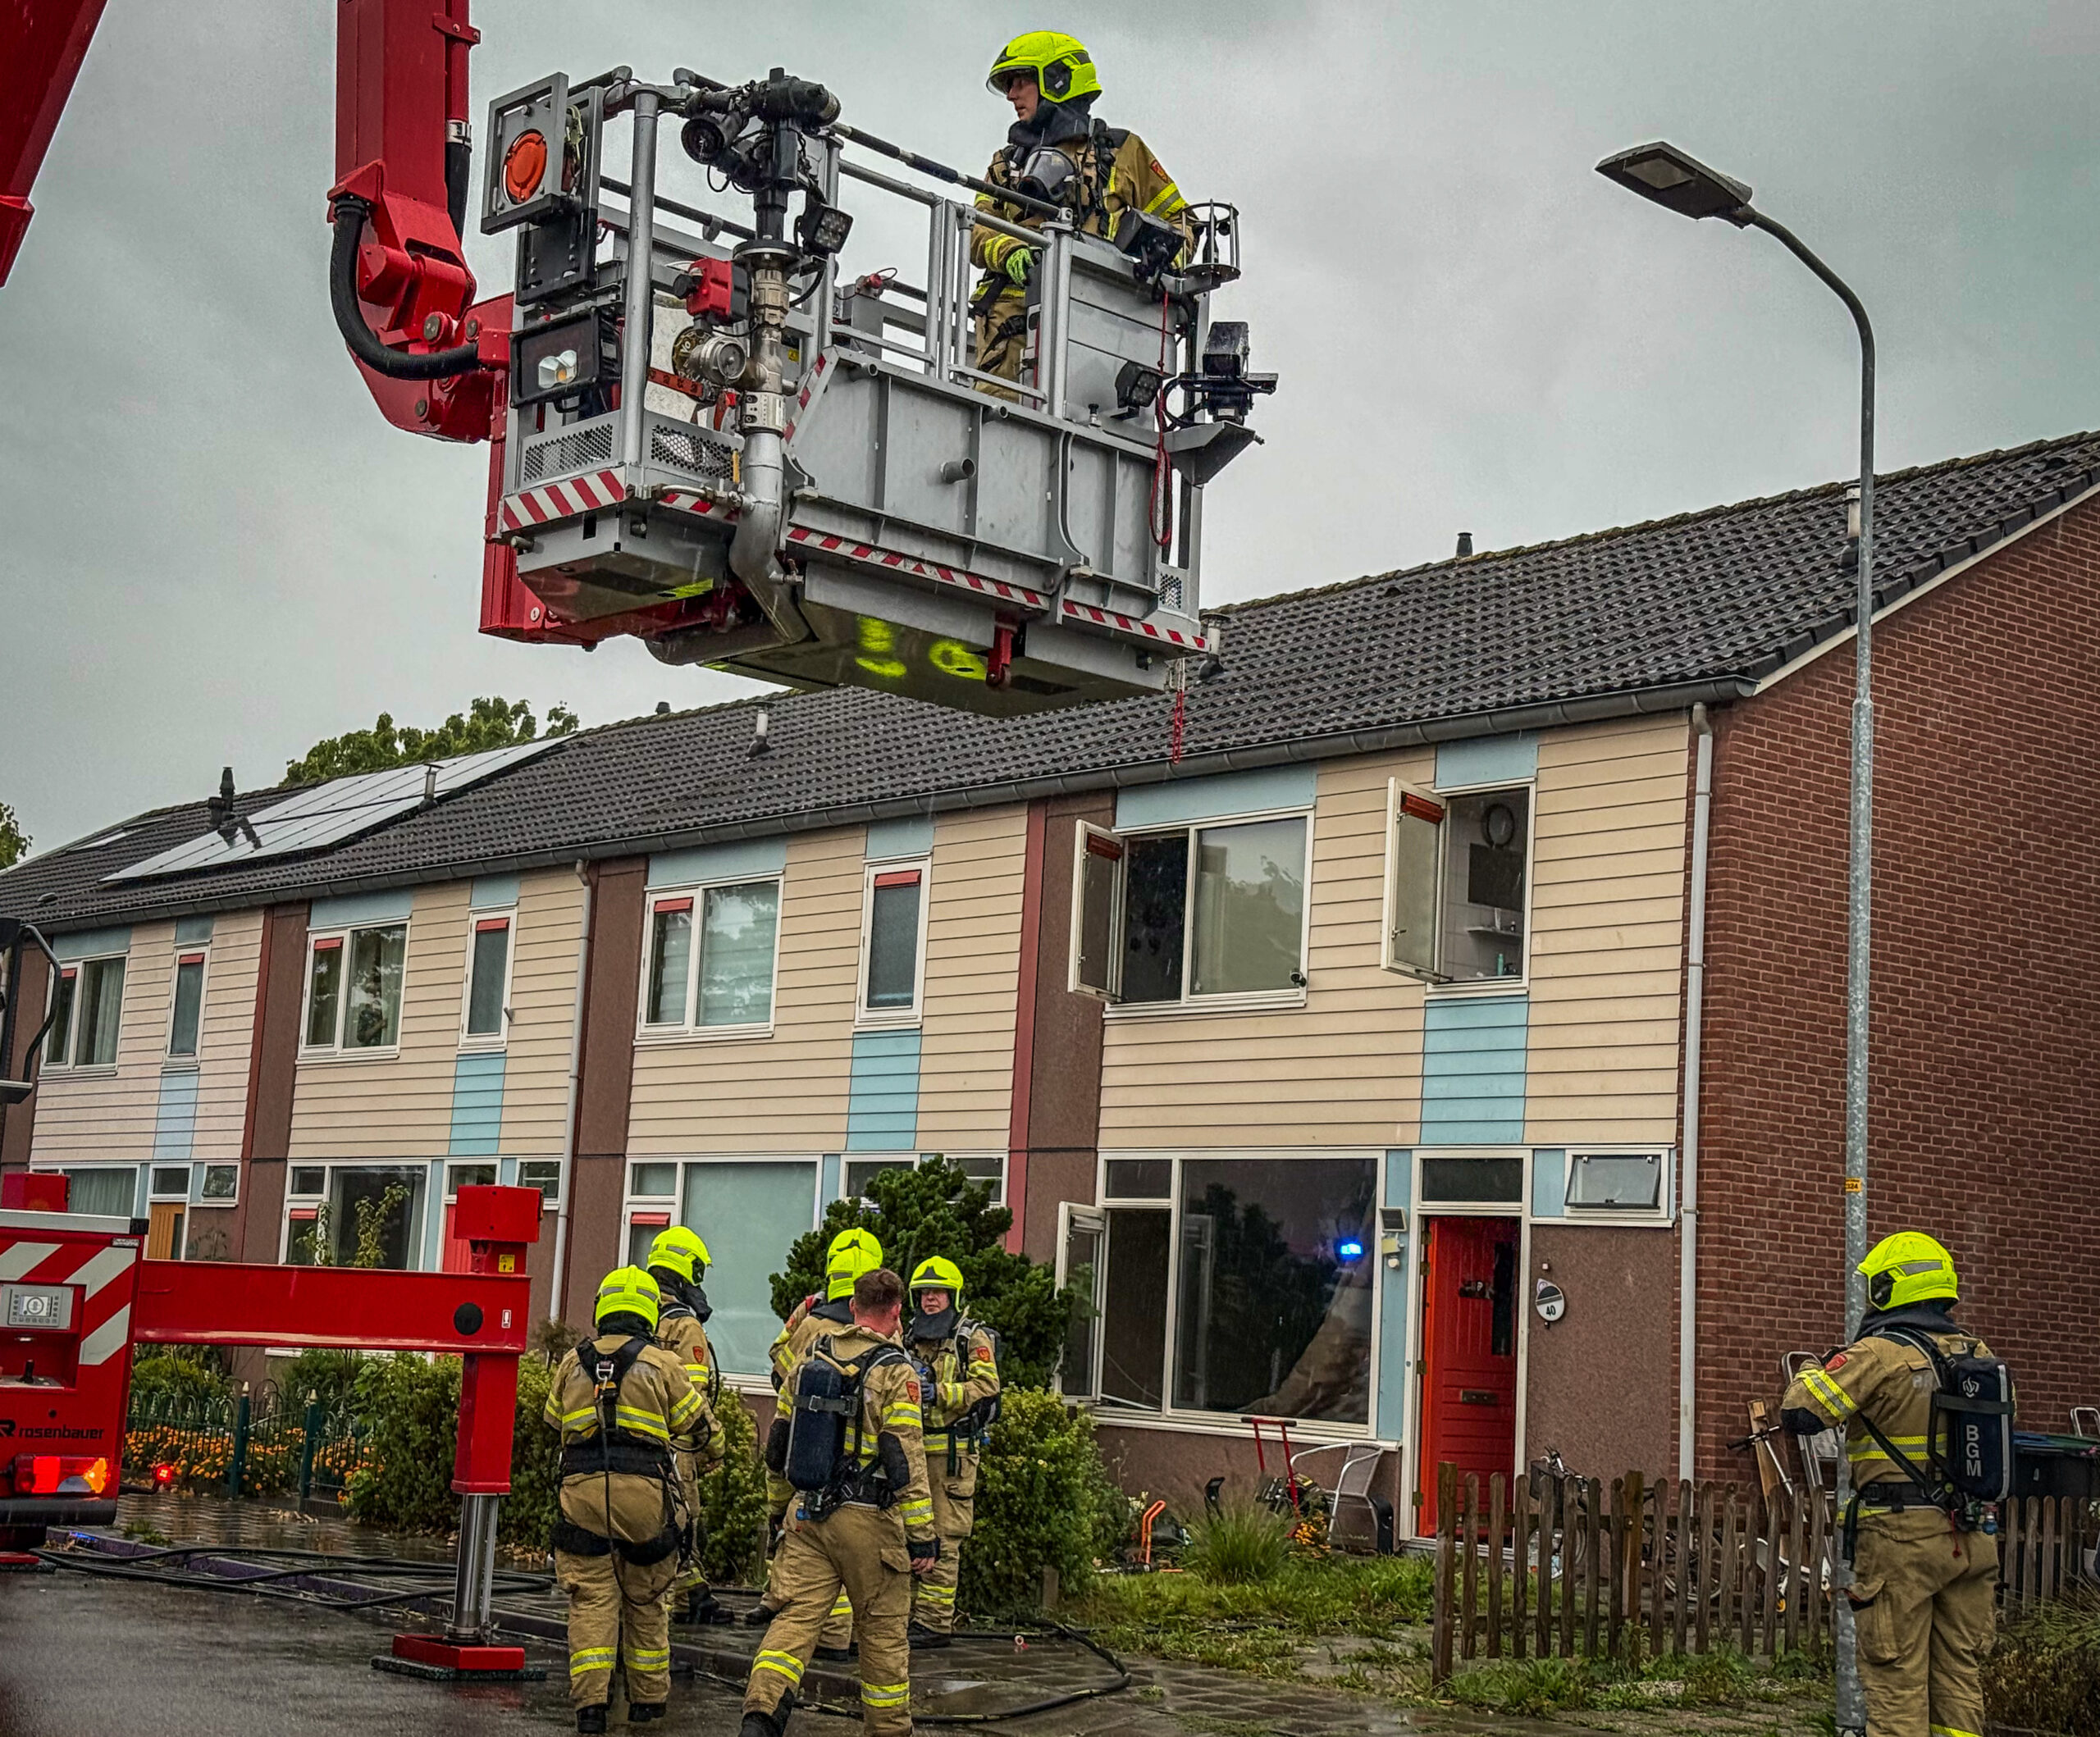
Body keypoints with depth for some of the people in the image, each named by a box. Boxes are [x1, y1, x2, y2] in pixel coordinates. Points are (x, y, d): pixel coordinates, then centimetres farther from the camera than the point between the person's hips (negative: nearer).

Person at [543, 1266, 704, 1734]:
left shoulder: (573, 1363, 11)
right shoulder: (661, 1364, 3)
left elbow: (553, 1423, 23)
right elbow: (696, 1425, 9)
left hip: (581, 1488, 1)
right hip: (644, 1491, -1)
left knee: (592, 1599, 3)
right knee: (644, 1599, 13)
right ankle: (647, 1699, 21)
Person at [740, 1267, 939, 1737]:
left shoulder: (810, 1358, 7)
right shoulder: (895, 1372, -11)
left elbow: (778, 1438, 17)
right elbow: (906, 1464, -14)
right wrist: (922, 1538, -10)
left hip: (808, 1514, 4)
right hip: (868, 1521, -4)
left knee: (797, 1616, 1)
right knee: (883, 1629, 10)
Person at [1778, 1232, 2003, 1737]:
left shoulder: (1879, 1354, -13)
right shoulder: (1978, 1355, 7)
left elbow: (1798, 1414, -17)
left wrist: (1811, 1372, 4)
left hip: (1902, 1535, -6)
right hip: (1972, 1537, 6)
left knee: (1896, 1675, 0)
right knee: (1960, 1672, 12)